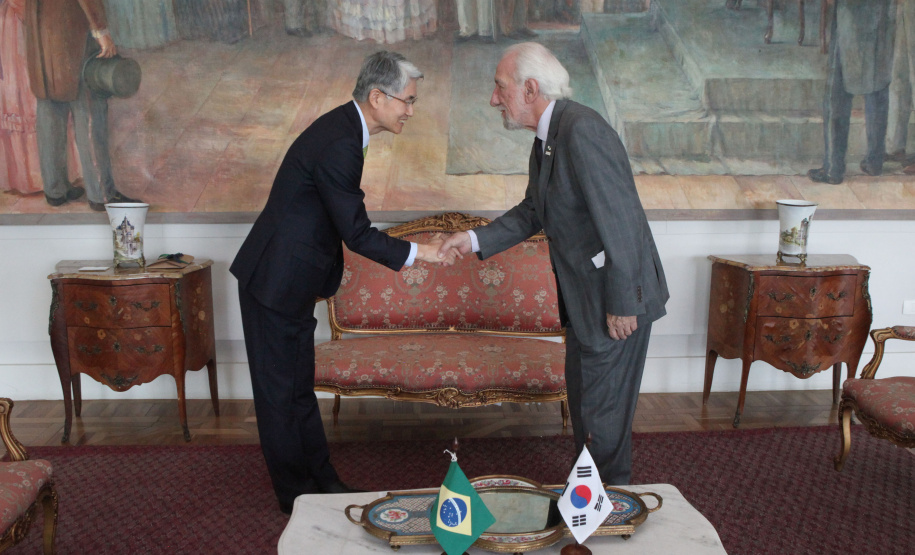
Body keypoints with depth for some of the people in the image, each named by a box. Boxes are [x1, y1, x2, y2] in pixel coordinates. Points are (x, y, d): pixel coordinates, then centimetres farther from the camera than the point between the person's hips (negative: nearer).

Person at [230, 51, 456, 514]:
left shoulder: (343, 127, 7)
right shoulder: (339, 145, -25)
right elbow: (357, 234, -22)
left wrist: (325, 278, 19)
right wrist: (418, 252, -12)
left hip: (292, 280, 10)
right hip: (275, 282, -10)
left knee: (299, 387, 18)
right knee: (281, 393, 5)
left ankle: (321, 481, 30)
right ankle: (297, 495, 20)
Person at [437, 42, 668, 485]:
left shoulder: (582, 131, -24)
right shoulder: (546, 137, 8)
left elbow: (621, 221, -26)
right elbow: (533, 212, 17)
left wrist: (621, 304, -23)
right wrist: (477, 240, 7)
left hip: (617, 299, -10)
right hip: (584, 298, 10)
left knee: (603, 410, 3)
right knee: (583, 402, 21)